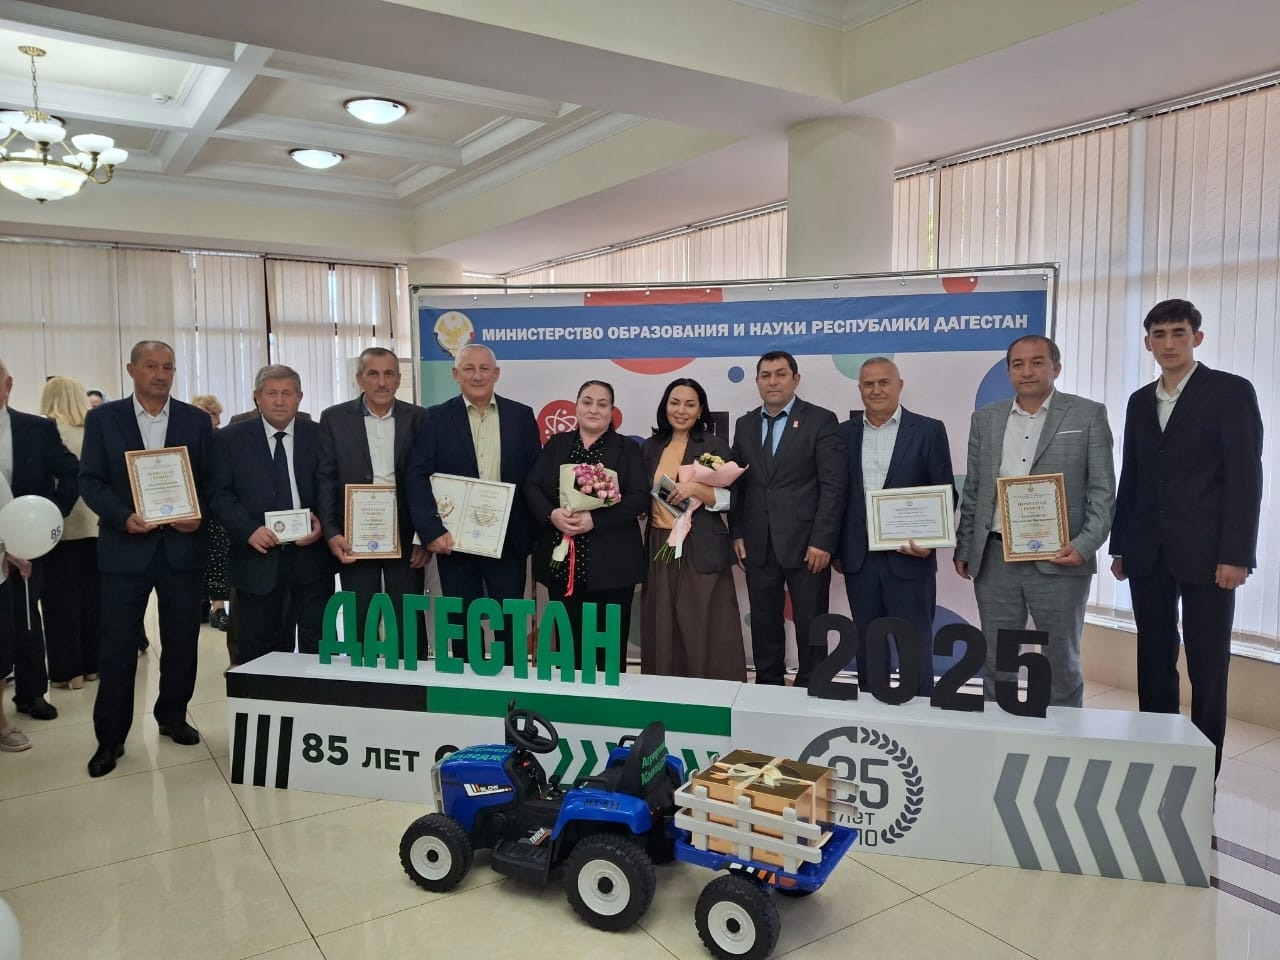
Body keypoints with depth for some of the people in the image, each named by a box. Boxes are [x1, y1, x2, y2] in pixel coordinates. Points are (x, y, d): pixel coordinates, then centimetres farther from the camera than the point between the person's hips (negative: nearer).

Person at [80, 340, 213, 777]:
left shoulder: (197, 420, 5)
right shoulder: (103, 418, 2)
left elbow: (211, 479, 5)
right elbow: (90, 481, -1)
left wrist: (200, 515, -12)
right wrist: (122, 517, -16)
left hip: (182, 546, 2)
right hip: (125, 547, -1)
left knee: (182, 641, 10)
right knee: (117, 646, 2)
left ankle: (172, 717, 28)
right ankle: (110, 737, 14)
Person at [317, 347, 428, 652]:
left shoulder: (418, 418, 4)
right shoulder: (334, 418, 3)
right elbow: (325, 479, 1)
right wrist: (331, 533, -10)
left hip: (405, 538, 0)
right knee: (360, 625, 7)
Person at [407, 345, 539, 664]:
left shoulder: (521, 416, 4)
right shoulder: (437, 418, 1)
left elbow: (535, 477, 5)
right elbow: (417, 478, -6)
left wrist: (534, 532, -3)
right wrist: (431, 531, -17)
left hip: (508, 539, 1)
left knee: (510, 621, 8)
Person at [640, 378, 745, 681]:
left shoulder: (715, 445, -1)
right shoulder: (650, 447, 11)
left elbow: (729, 500, -5)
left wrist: (696, 488, -19)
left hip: (702, 551, -4)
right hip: (659, 549, 4)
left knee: (705, 631, -2)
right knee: (662, 631, 7)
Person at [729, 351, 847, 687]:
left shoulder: (821, 420, -3)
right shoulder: (745, 424, 12)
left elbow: (833, 486, -9)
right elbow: (738, 484, 12)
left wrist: (822, 541, -14)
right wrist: (737, 533, 4)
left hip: (806, 544, -4)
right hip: (758, 545, 4)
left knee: (810, 626, 5)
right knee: (764, 624, 11)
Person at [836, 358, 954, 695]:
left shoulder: (928, 430, -1)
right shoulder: (844, 433, 7)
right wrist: (836, 549, 6)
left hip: (909, 557, -3)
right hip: (859, 558, 3)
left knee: (915, 648, 4)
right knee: (868, 648, 12)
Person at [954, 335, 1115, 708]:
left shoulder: (1088, 415, 1)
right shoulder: (986, 418, 10)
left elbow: (1102, 490, -1)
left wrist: (1086, 545, -13)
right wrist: (964, 549, 9)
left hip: (1059, 560, -2)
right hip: (995, 559, 3)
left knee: (1061, 661, 9)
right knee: (995, 661, 10)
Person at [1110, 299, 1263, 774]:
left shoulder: (1231, 391, -2)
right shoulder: (1140, 401, 14)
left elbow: (1246, 476, -8)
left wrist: (1236, 554, -14)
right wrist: (1120, 546, 11)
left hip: (1206, 552, -5)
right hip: (1149, 553, 5)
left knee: (1207, 665, 2)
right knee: (1154, 661, 9)